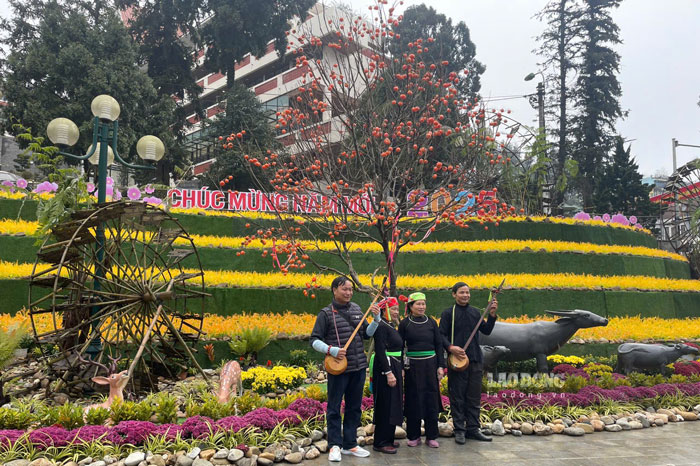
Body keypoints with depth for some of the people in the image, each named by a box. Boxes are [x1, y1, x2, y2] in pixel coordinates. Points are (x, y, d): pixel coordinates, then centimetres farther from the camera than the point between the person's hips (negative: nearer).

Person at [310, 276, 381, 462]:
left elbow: (367, 334, 13)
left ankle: (350, 444, 27)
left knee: (354, 407, 14)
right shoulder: (326, 313, -7)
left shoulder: (356, 309, 8)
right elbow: (314, 340, -7)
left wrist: (377, 319, -2)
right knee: (334, 408, 5)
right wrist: (331, 350, -22)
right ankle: (335, 445, 20)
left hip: (359, 367, 5)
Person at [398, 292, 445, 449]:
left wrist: (441, 366, 2)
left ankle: (431, 436, 17)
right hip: (412, 366, -2)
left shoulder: (432, 322, 6)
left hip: (430, 364, 2)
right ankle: (413, 436, 17)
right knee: (414, 400, 4)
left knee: (431, 399, 4)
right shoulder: (404, 324, 0)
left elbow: (439, 345, 8)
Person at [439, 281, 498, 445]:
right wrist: (450, 347, -21)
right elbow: (441, 335, -5)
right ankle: (459, 430, 13)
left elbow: (486, 331, 10)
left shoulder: (475, 312, 12)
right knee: (457, 397, 2)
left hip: (475, 360, 5)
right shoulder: (448, 313, -2)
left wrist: (492, 315, -2)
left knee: (474, 397, 10)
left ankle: (473, 429, 21)